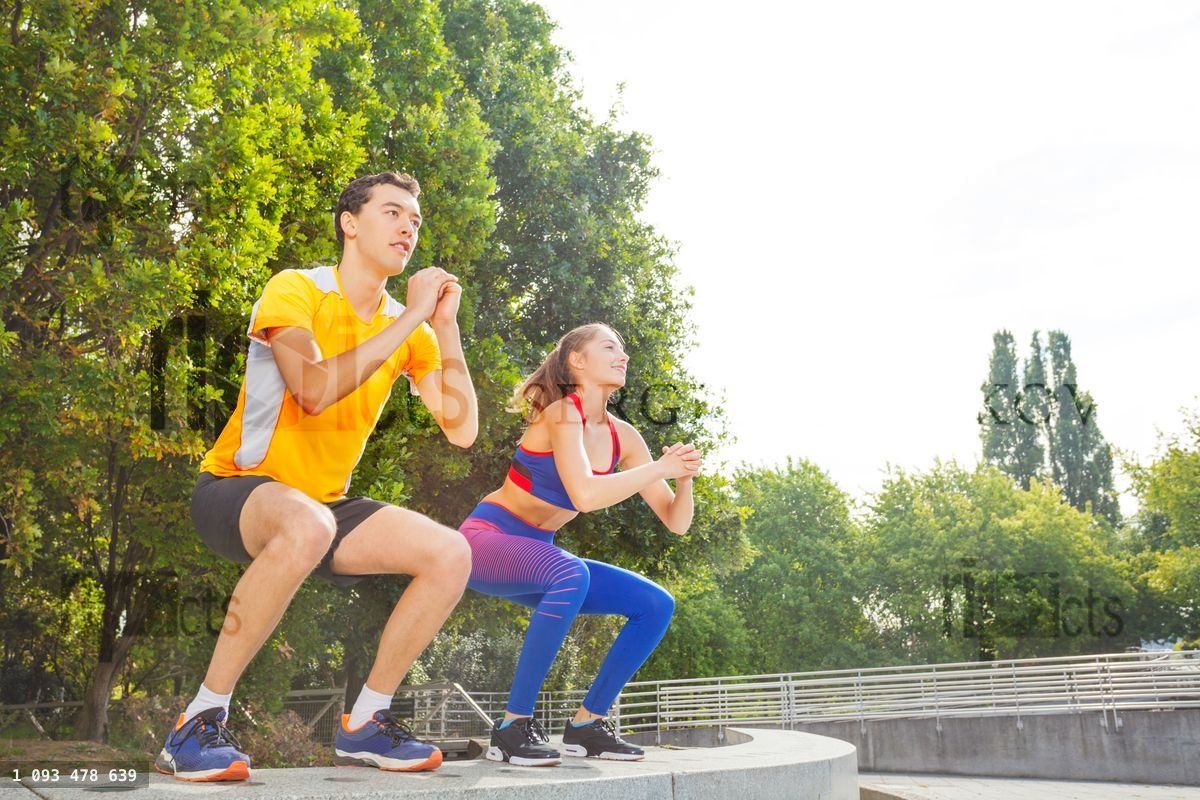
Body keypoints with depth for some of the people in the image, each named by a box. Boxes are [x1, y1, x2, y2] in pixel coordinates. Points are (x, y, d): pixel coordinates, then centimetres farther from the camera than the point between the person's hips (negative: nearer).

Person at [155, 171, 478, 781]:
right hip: (236, 488, -6)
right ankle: (200, 722, -23)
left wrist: (445, 325, -11)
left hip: (324, 503, 6)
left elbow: (461, 430, -6)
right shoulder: (296, 290, -12)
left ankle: (364, 723, 2)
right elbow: (315, 389, -31)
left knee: (451, 554, -12)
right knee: (307, 525, -39)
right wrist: (409, 318, -24)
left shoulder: (409, 329, 4)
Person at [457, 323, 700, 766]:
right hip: (486, 539, -7)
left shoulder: (623, 437, 3)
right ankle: (512, 727, -24)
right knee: (571, 574, -38)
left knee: (656, 605, -3)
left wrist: (684, 479, -17)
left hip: (537, 554, 8)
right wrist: (660, 468, -25)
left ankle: (587, 723, 8)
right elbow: (585, 494, -35)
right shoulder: (563, 413, -18)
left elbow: (677, 522, 3)